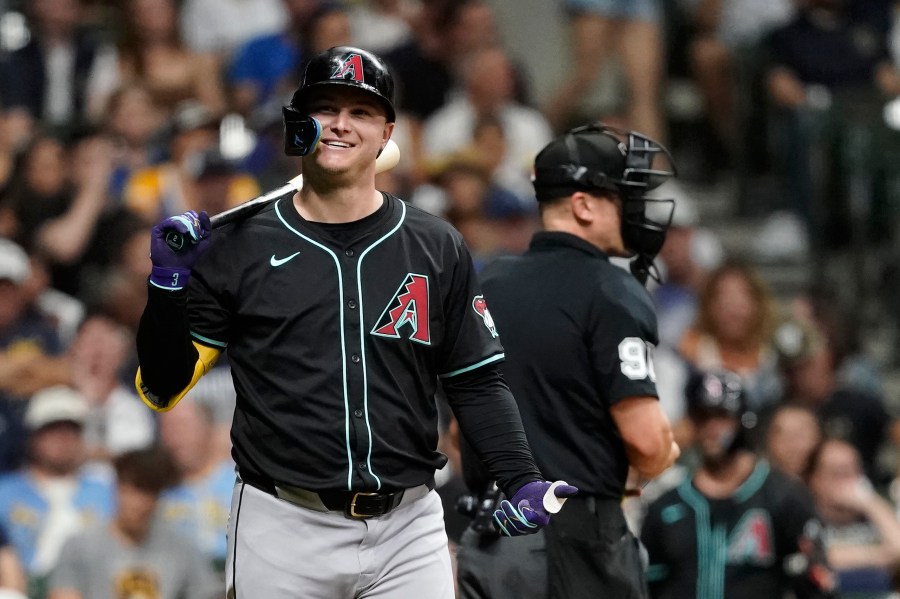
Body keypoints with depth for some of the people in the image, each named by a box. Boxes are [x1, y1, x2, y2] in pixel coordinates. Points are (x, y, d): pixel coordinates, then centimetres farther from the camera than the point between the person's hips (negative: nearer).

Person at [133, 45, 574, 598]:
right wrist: (168, 284, -10)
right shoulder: (240, 248, 3)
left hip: (408, 532, 1)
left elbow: (476, 382, 12)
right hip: (283, 531, -1)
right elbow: (163, 387, 4)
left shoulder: (437, 250, 8)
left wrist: (521, 481, -2)